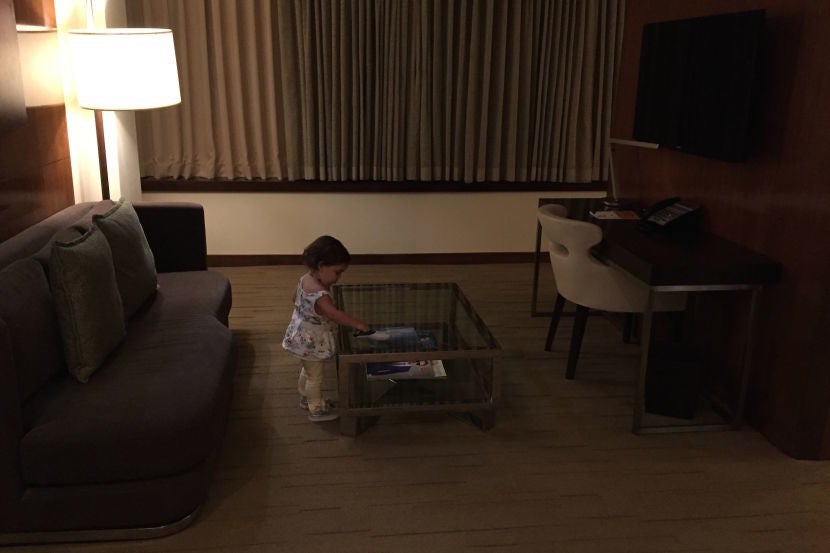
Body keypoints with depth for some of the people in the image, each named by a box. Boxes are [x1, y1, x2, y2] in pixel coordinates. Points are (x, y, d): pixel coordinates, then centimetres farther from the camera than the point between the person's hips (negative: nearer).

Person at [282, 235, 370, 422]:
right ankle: (316, 410, 29)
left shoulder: (305, 279, -7)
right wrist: (359, 324, -34)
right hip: (312, 342, -9)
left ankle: (305, 397, 49)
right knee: (315, 376, 11)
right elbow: (335, 314, -41)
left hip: (303, 337, 9)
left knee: (308, 369, 29)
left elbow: (296, 298, 10)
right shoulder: (319, 295, -36)